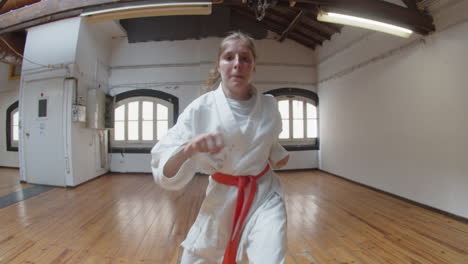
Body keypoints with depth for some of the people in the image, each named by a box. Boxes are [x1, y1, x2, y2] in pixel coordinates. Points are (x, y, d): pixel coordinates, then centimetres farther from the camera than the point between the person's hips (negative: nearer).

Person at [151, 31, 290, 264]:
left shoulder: (268, 106, -7)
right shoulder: (201, 109, -15)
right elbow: (164, 169, -20)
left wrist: (277, 155, 4)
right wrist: (189, 149, -37)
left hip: (264, 195, 1)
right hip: (221, 199, 0)